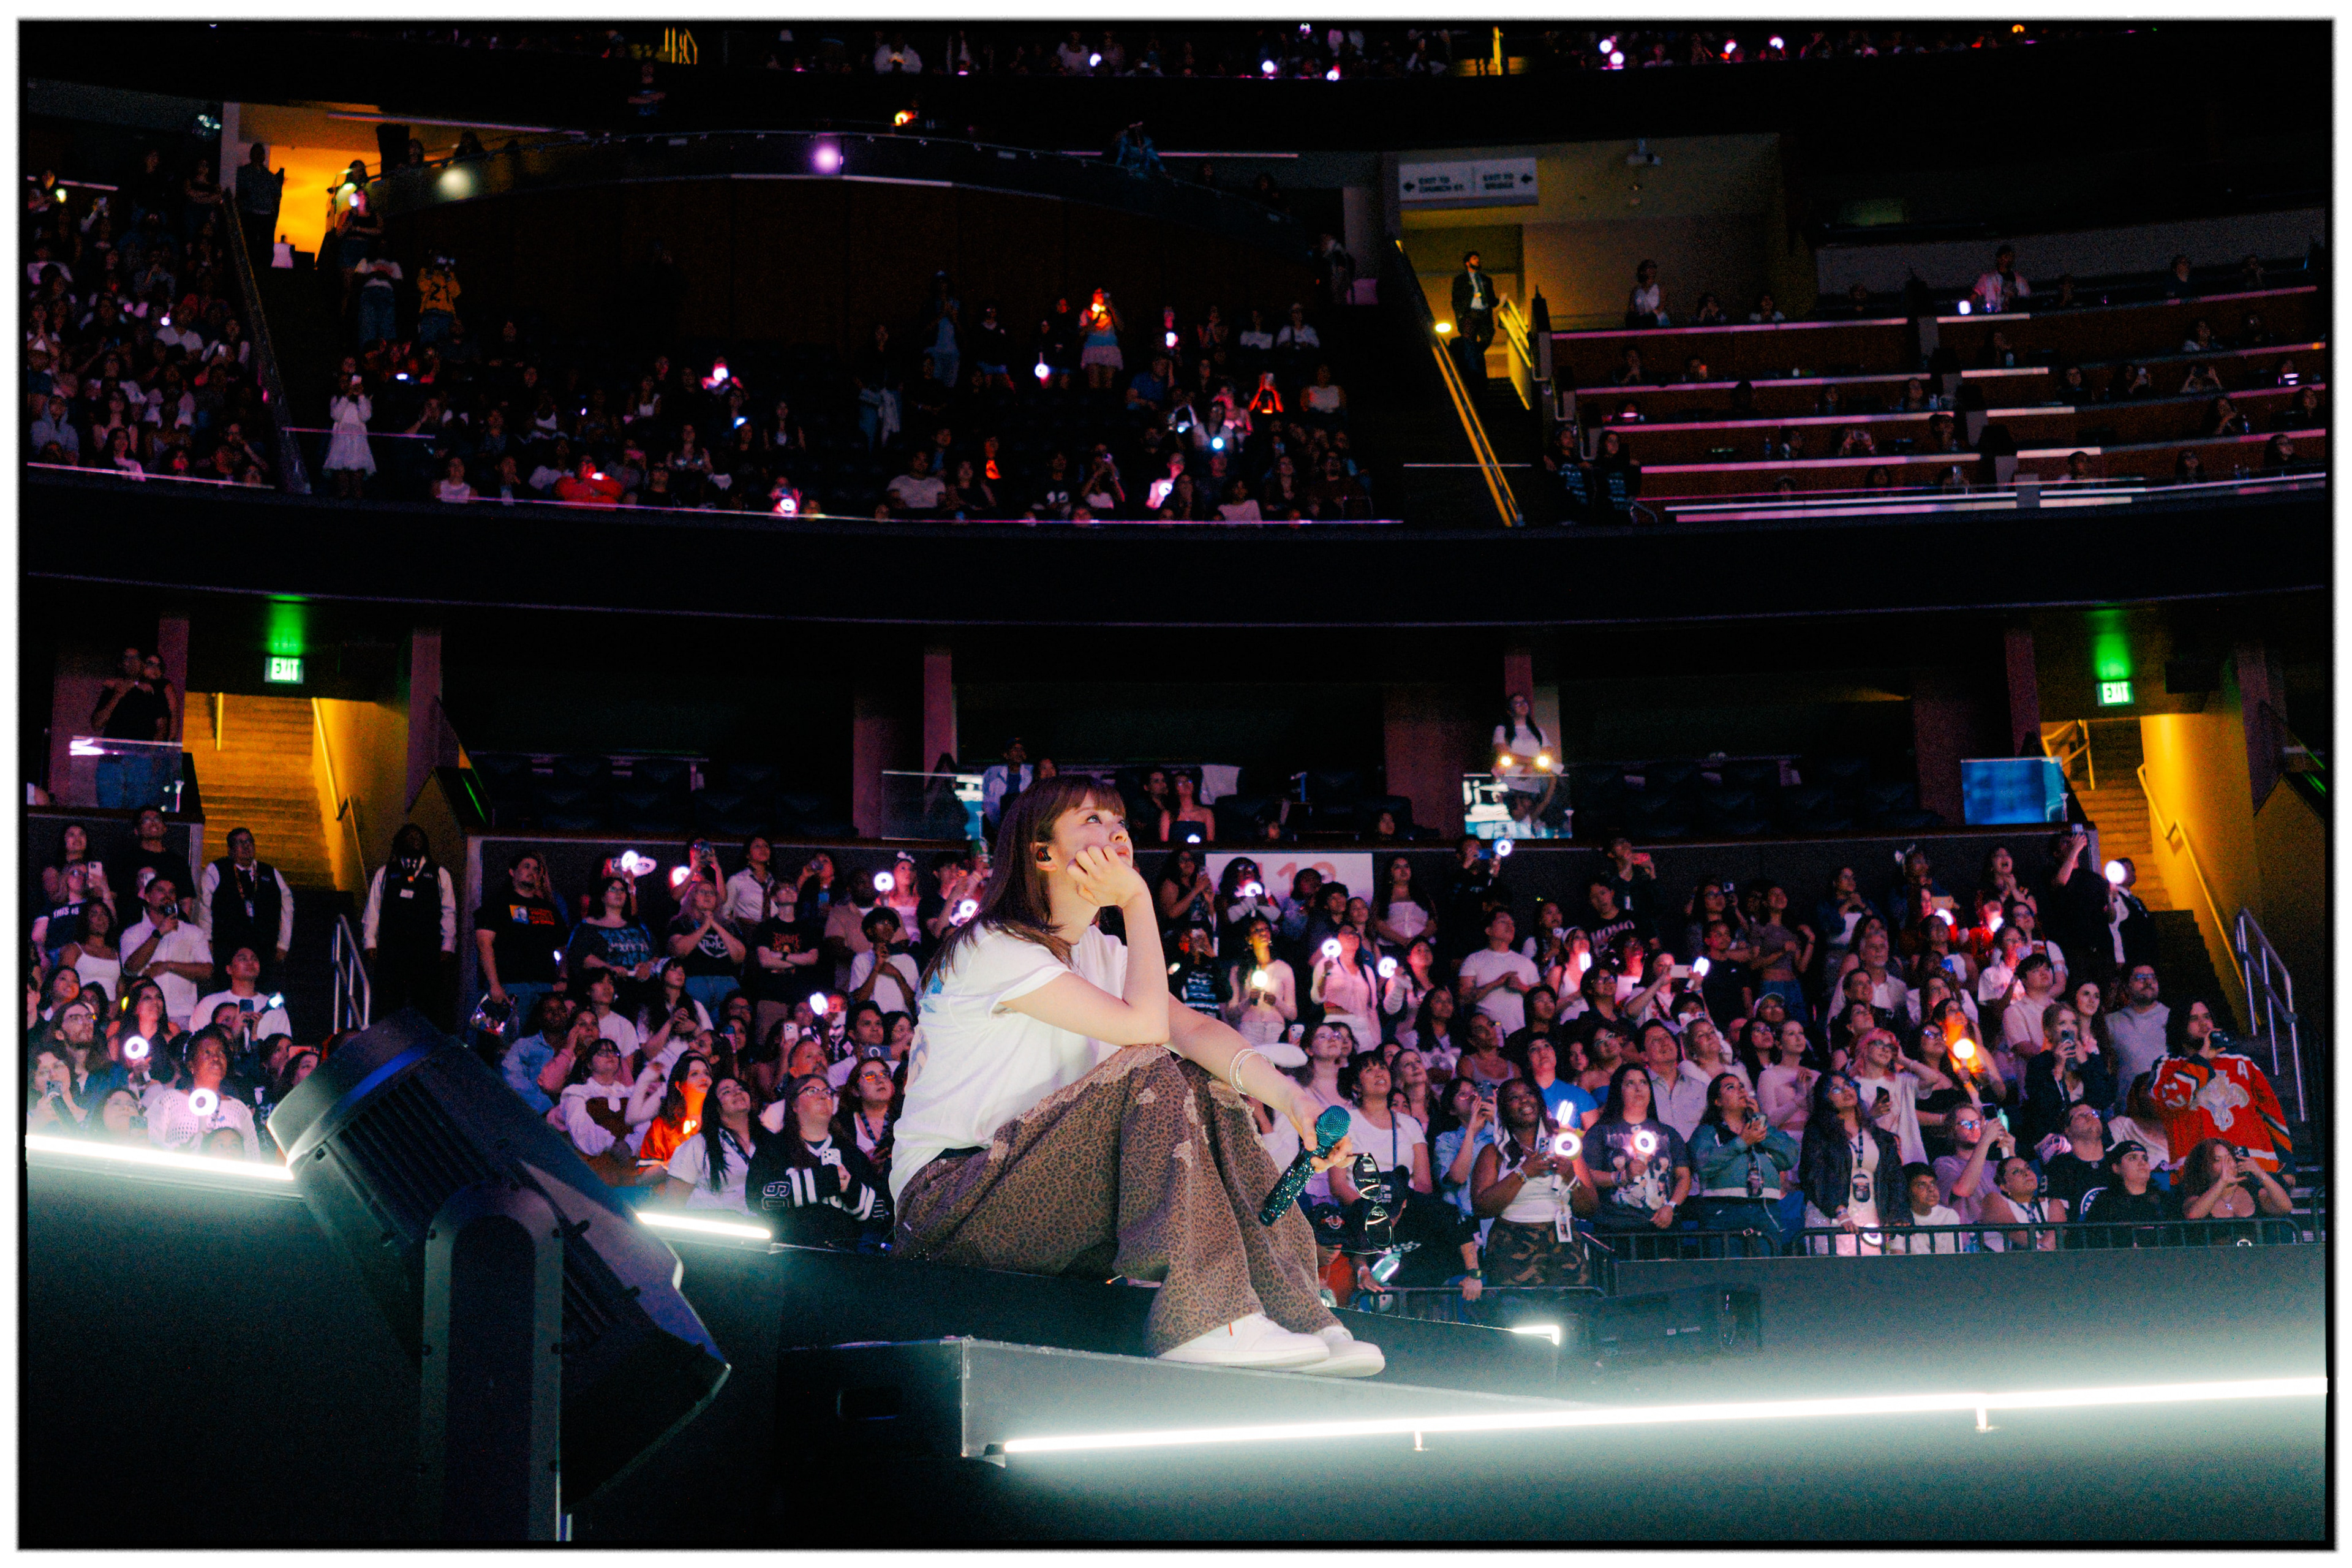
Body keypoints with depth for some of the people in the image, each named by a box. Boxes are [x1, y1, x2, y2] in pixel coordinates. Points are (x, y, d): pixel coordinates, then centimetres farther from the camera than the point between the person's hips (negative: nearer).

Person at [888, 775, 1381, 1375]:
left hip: (1042, 1198, 9)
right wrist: (1138, 902, -11)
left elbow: (1194, 1027, -3)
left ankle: (1297, 1320, -14)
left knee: (1206, 1086, -6)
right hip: (944, 1201, -8)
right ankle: (1203, 1320, -32)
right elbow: (1143, 1025, -21)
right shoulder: (993, 946, -12)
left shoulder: (1101, 952, 16)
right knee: (1149, 1075, -23)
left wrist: (1291, 1096, -21)